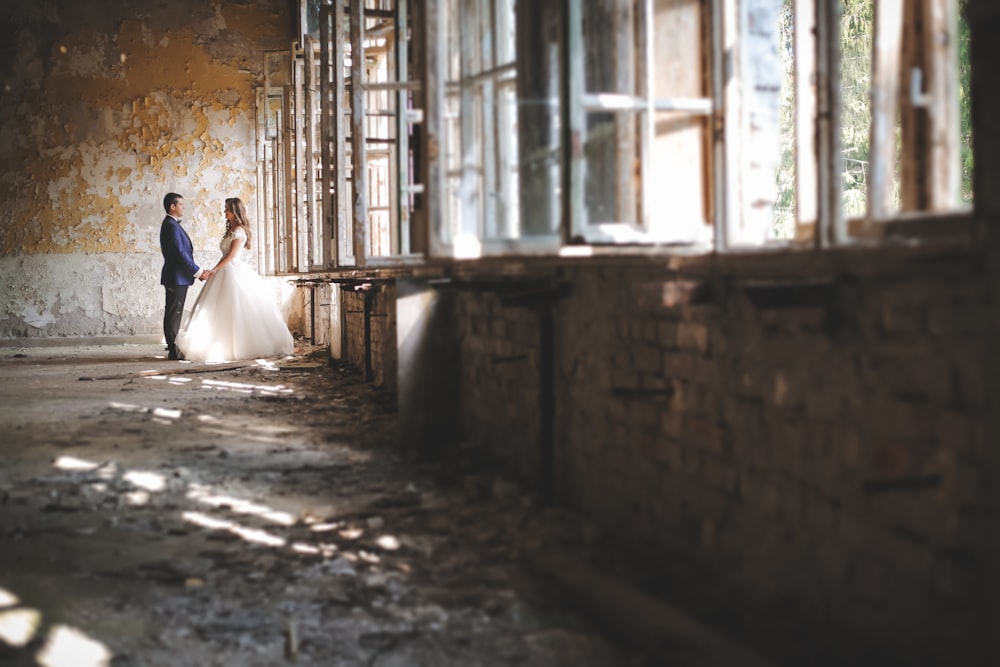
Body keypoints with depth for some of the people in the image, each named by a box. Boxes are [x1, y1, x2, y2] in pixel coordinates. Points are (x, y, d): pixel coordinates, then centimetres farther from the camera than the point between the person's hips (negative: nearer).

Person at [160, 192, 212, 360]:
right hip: (176, 277, -10)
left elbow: (182, 251, 19)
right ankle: (174, 351, -4)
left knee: (174, 314, 12)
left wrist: (197, 271, 13)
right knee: (174, 314, -6)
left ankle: (173, 348, 18)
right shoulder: (171, 226, -15)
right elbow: (180, 253, -21)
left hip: (177, 278, 10)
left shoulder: (172, 225, 17)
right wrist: (199, 272, -16)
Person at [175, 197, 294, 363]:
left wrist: (214, 269, -16)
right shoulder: (231, 229, 17)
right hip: (228, 272, 10)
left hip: (234, 272, -10)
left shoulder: (239, 230, -12)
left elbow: (232, 255, -17)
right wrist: (216, 270, 13)